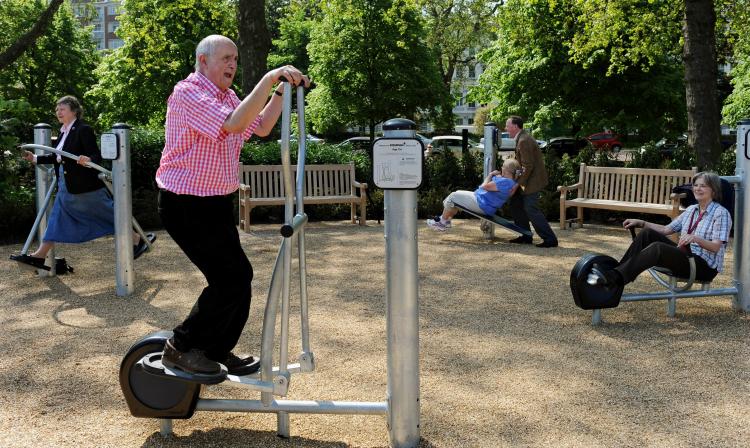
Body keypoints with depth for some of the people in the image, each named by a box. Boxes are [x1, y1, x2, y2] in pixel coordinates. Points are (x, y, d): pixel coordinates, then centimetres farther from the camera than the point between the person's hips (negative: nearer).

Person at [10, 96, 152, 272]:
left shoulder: (83, 130, -14)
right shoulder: (63, 132, 11)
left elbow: (97, 156, -21)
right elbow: (58, 158, 20)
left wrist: (88, 161, -42)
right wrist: (35, 158, 19)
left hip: (86, 187, -8)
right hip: (66, 188, 8)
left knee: (108, 215, 3)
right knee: (56, 221, 10)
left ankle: (137, 239, 18)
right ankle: (39, 256, 15)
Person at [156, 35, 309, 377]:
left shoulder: (227, 95, 14)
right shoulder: (188, 92, -16)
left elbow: (261, 127, 11)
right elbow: (233, 124, -31)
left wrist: (281, 90, 0)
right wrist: (268, 79, -34)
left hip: (215, 204, 9)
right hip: (186, 204, -9)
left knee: (237, 275, 11)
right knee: (231, 277, -10)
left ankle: (217, 352, 25)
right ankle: (181, 347, 6)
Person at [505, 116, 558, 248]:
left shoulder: (524, 141, -20)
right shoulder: (522, 138, 12)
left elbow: (528, 166, -23)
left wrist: (518, 184, -18)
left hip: (534, 179, -11)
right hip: (531, 178, 11)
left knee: (531, 209, -10)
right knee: (516, 203, 14)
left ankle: (550, 239, -5)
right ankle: (526, 236, 19)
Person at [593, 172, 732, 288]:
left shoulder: (721, 213, -5)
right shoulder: (691, 210, 18)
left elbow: (716, 247, -14)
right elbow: (667, 229, 17)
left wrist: (695, 238, -33)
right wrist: (641, 223, 6)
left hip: (705, 266, -7)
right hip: (686, 255, 8)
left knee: (657, 247, -33)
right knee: (647, 234, -12)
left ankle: (614, 278, -41)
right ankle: (617, 271, -21)